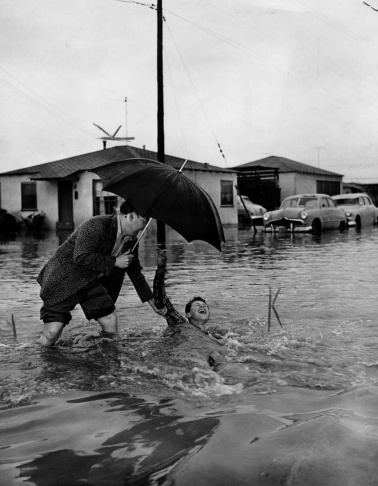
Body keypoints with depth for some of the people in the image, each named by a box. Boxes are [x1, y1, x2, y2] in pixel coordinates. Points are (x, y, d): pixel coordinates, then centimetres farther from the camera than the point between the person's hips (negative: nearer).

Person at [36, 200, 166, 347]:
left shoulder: (130, 241, 2)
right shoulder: (96, 226, -24)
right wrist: (114, 261, -25)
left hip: (92, 281, 7)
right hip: (64, 279, -7)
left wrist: (152, 301, 16)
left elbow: (135, 273, 13)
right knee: (52, 333, -11)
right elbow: (80, 258, -31)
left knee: (110, 321, -8)